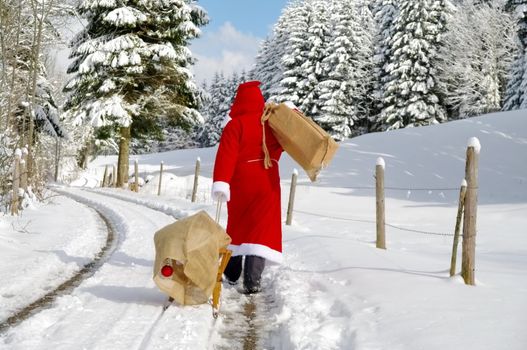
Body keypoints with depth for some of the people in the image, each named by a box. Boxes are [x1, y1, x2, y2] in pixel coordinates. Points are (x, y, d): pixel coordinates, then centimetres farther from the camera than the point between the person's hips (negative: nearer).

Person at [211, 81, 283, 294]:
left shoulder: (235, 124, -8)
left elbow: (226, 155, -18)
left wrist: (220, 182, -23)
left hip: (240, 184, -1)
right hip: (267, 184, 1)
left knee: (237, 226, 17)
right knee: (262, 230, -1)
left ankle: (232, 272, 29)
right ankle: (252, 280, -12)